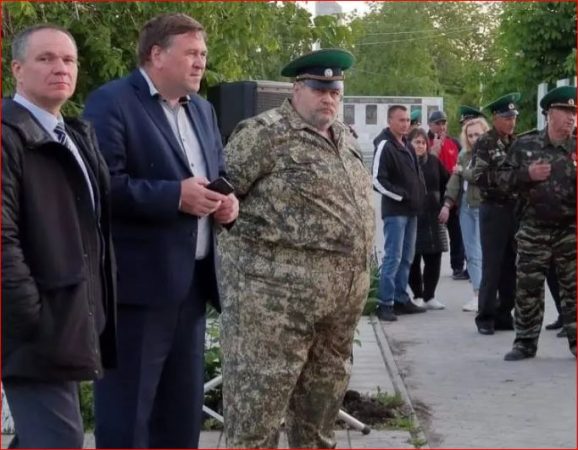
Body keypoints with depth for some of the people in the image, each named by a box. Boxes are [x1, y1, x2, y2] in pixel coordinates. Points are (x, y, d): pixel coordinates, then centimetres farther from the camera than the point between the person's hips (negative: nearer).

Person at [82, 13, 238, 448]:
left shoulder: (202, 109, 17)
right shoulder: (111, 101, -10)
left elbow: (220, 171, 24)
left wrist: (228, 199, 2)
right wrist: (175, 196, -22)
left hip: (191, 280, 8)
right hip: (139, 282, -8)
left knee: (183, 408, 15)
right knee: (126, 409, -1)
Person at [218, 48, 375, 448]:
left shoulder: (345, 138, 15)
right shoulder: (267, 132, -10)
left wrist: (358, 269, 20)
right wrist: (254, 229, -7)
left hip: (344, 292, 8)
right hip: (278, 289, -8)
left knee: (324, 392, 18)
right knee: (259, 397, -4)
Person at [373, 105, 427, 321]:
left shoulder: (407, 146, 16)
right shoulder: (385, 146, -11)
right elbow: (378, 180, -18)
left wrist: (420, 195, 12)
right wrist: (402, 195, -16)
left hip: (411, 210, 9)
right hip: (395, 210, -9)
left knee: (406, 258, 12)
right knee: (393, 258, -9)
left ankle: (401, 299, 19)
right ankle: (385, 304, -6)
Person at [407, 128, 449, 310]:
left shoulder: (433, 161, 10)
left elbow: (445, 182, 16)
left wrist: (441, 205, 9)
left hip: (432, 216, 5)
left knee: (434, 258, 4)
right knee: (414, 259, 1)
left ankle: (429, 296, 14)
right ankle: (418, 296, 12)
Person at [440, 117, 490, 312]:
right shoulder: (464, 155, 15)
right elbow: (455, 181, 13)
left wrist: (463, 170, -3)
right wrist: (447, 204, 5)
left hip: (482, 207, -7)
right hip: (465, 207, 7)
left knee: (481, 253, -9)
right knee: (471, 254, 7)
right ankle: (478, 294, 12)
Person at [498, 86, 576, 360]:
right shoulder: (524, 145, 0)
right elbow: (503, 178, 3)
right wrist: (527, 175, -13)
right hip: (534, 230, 0)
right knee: (528, 288, 5)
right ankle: (525, 342, 16)